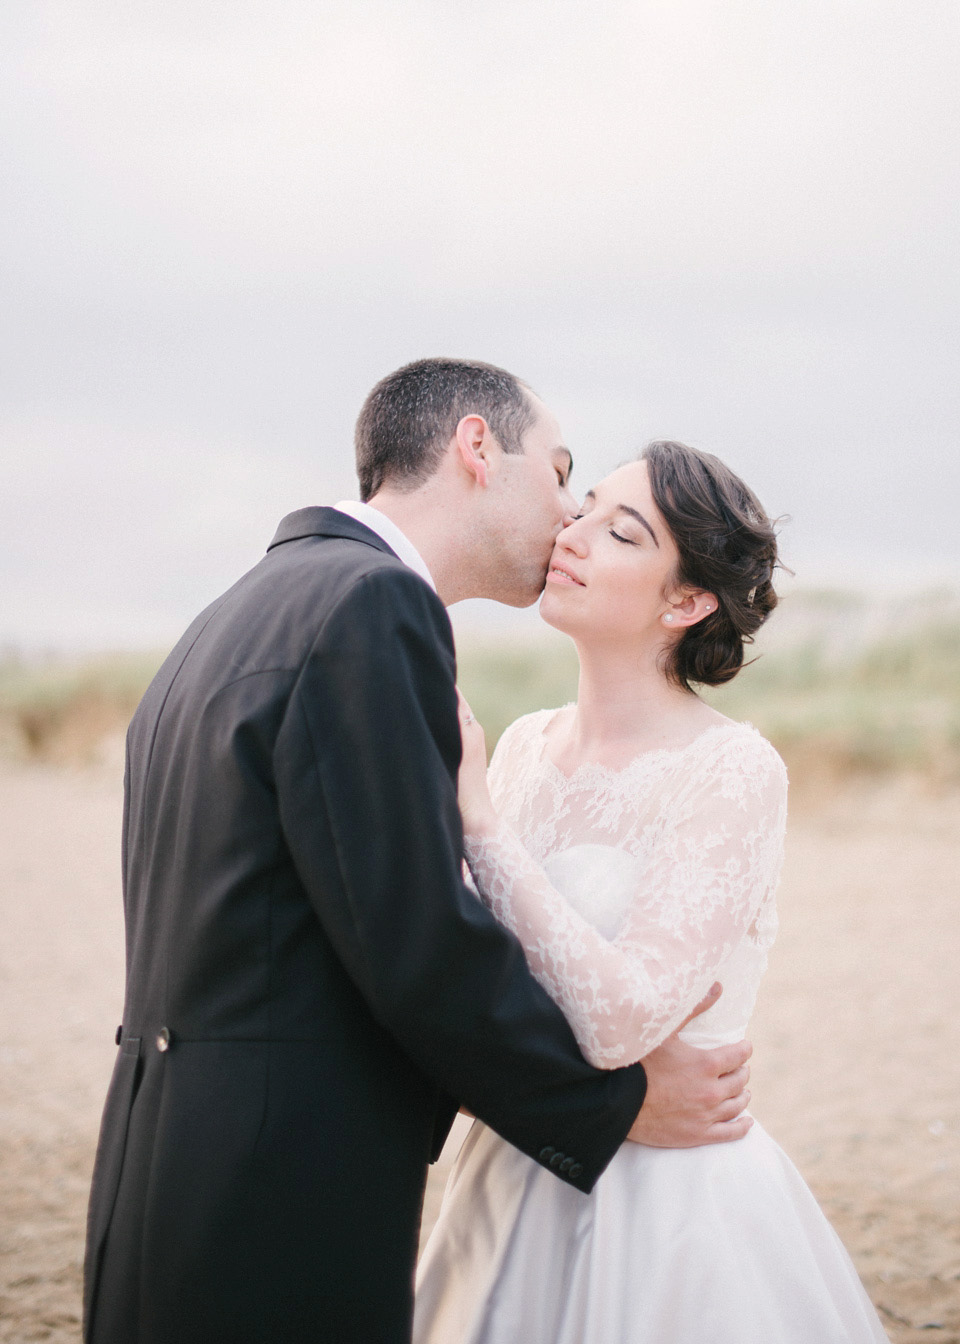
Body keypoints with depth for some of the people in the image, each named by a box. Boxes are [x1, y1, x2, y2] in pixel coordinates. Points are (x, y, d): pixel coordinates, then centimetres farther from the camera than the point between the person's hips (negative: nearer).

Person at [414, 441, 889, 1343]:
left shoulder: (731, 771, -16)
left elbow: (615, 1023, -26)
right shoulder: (527, 746, 4)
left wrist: (476, 817, -22)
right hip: (516, 1193, 6)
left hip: (665, 1203, -6)